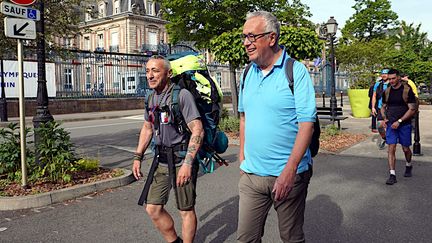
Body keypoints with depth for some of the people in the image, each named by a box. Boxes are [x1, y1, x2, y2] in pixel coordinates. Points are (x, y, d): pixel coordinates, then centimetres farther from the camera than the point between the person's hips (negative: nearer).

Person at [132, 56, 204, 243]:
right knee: (153, 209, 9)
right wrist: (138, 157, 15)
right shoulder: (152, 98, 9)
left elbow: (197, 131, -19)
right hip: (161, 160, 7)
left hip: (182, 159, -7)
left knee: (186, 210, 5)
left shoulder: (182, 95, -15)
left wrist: (187, 163, -24)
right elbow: (147, 128, 21)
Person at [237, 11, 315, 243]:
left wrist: (290, 170, -22)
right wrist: (242, 155, 12)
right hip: (250, 173, 5)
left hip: (286, 174, -5)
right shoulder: (249, 73, 7)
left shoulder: (296, 72, -11)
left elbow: (307, 123, -16)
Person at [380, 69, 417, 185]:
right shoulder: (387, 91, 6)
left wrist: (399, 121, -16)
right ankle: (392, 175, -3)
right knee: (391, 149, -6)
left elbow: (412, 109, -10)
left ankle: (408, 166, 41)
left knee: (406, 149, 11)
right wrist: (384, 118, -1)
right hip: (391, 125, 3)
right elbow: (383, 107, 18)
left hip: (404, 125, -2)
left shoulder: (407, 90, -7)